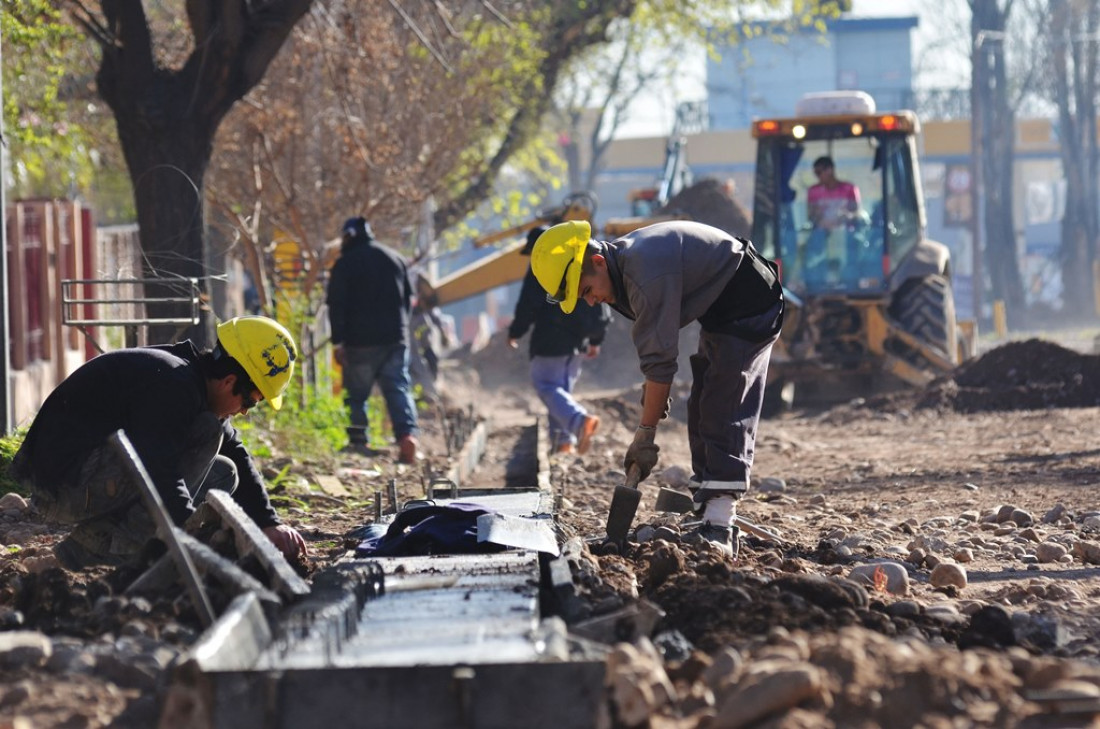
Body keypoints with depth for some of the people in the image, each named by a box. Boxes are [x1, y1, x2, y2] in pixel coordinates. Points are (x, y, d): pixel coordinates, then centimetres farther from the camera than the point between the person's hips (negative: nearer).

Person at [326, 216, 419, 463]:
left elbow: (336, 306, -8)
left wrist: (338, 342, -7)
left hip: (360, 341, -4)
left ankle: (358, 441, 3)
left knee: (356, 392, 6)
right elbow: (409, 298, 18)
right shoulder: (396, 259, 13)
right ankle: (408, 432, -20)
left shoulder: (345, 264, -3)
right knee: (398, 388, 0)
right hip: (395, 339, 4)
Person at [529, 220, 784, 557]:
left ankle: (718, 528, -24)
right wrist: (652, 386, 3)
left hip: (750, 302, -11)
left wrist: (645, 435, -25)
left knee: (724, 411, -18)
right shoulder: (624, 266, 0)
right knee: (702, 414, 9)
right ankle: (709, 517, 10)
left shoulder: (645, 272, -32)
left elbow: (660, 359, -30)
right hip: (722, 312, 11)